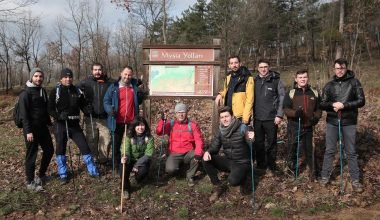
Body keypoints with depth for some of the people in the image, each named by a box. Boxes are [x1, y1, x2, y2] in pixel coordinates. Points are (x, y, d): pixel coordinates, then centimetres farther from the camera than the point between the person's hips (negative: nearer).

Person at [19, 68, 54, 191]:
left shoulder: (43, 91, 11)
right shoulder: (25, 93, -11)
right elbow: (24, 114, -16)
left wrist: (49, 123, 20)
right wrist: (28, 131, -21)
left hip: (43, 127, 8)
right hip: (31, 129, -8)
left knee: (49, 150, 14)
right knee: (31, 155, 0)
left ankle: (41, 175, 31)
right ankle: (30, 182, 13)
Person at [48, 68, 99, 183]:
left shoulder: (77, 91, 5)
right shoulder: (55, 91, -5)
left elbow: (83, 105, 8)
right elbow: (50, 109, -6)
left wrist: (88, 109, -15)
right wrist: (59, 115, -24)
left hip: (75, 125, 2)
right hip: (61, 125, -2)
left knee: (84, 147, 1)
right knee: (60, 149, 6)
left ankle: (93, 171, 14)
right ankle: (63, 174, 22)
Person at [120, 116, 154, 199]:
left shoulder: (149, 137, -11)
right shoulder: (128, 137, -11)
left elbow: (148, 154, -16)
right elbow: (126, 151, -18)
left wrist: (138, 164, -27)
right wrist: (125, 158, -43)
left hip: (142, 161, 0)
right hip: (131, 160, 0)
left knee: (143, 170, -31)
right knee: (123, 168, -30)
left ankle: (138, 179, 8)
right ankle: (126, 188, -5)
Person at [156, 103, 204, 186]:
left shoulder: (193, 125, -1)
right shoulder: (170, 124, 2)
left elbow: (199, 140, -9)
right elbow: (158, 132, -7)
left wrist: (198, 153, -25)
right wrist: (162, 120, -23)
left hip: (188, 153, 0)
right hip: (175, 154, 0)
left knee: (198, 155, -31)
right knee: (170, 170, -27)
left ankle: (190, 176, -5)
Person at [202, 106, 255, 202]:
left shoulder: (242, 128, -17)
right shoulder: (221, 131, -1)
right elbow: (215, 147, 5)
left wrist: (250, 140, -43)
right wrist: (207, 152, -18)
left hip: (242, 163, -5)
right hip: (228, 161, 5)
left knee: (233, 181, -32)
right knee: (206, 160, -15)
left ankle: (241, 177, 7)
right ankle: (218, 186, 1)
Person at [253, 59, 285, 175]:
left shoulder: (276, 80, -2)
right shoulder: (254, 81, 6)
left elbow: (282, 98, -4)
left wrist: (279, 115, -10)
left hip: (271, 118, -3)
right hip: (257, 118, 3)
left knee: (271, 143, 5)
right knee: (258, 143, 10)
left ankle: (271, 167, 18)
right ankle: (260, 166, 23)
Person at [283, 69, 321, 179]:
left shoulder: (314, 93, 6)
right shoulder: (291, 93, -3)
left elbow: (318, 109, 12)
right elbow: (286, 109, -7)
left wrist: (316, 117, -7)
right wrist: (295, 113, -25)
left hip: (308, 127, 2)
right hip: (294, 127, -2)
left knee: (309, 149, 9)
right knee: (292, 149, 8)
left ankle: (312, 171, 23)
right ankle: (292, 170, 27)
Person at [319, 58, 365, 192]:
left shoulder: (354, 82, -2)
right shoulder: (329, 85, 6)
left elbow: (361, 101, -8)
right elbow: (322, 104, 5)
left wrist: (344, 105, -20)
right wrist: (332, 105, -16)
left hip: (349, 122, -2)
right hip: (332, 122, 2)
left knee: (351, 152, 6)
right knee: (329, 151, 8)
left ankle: (355, 180, 16)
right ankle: (325, 177, 19)